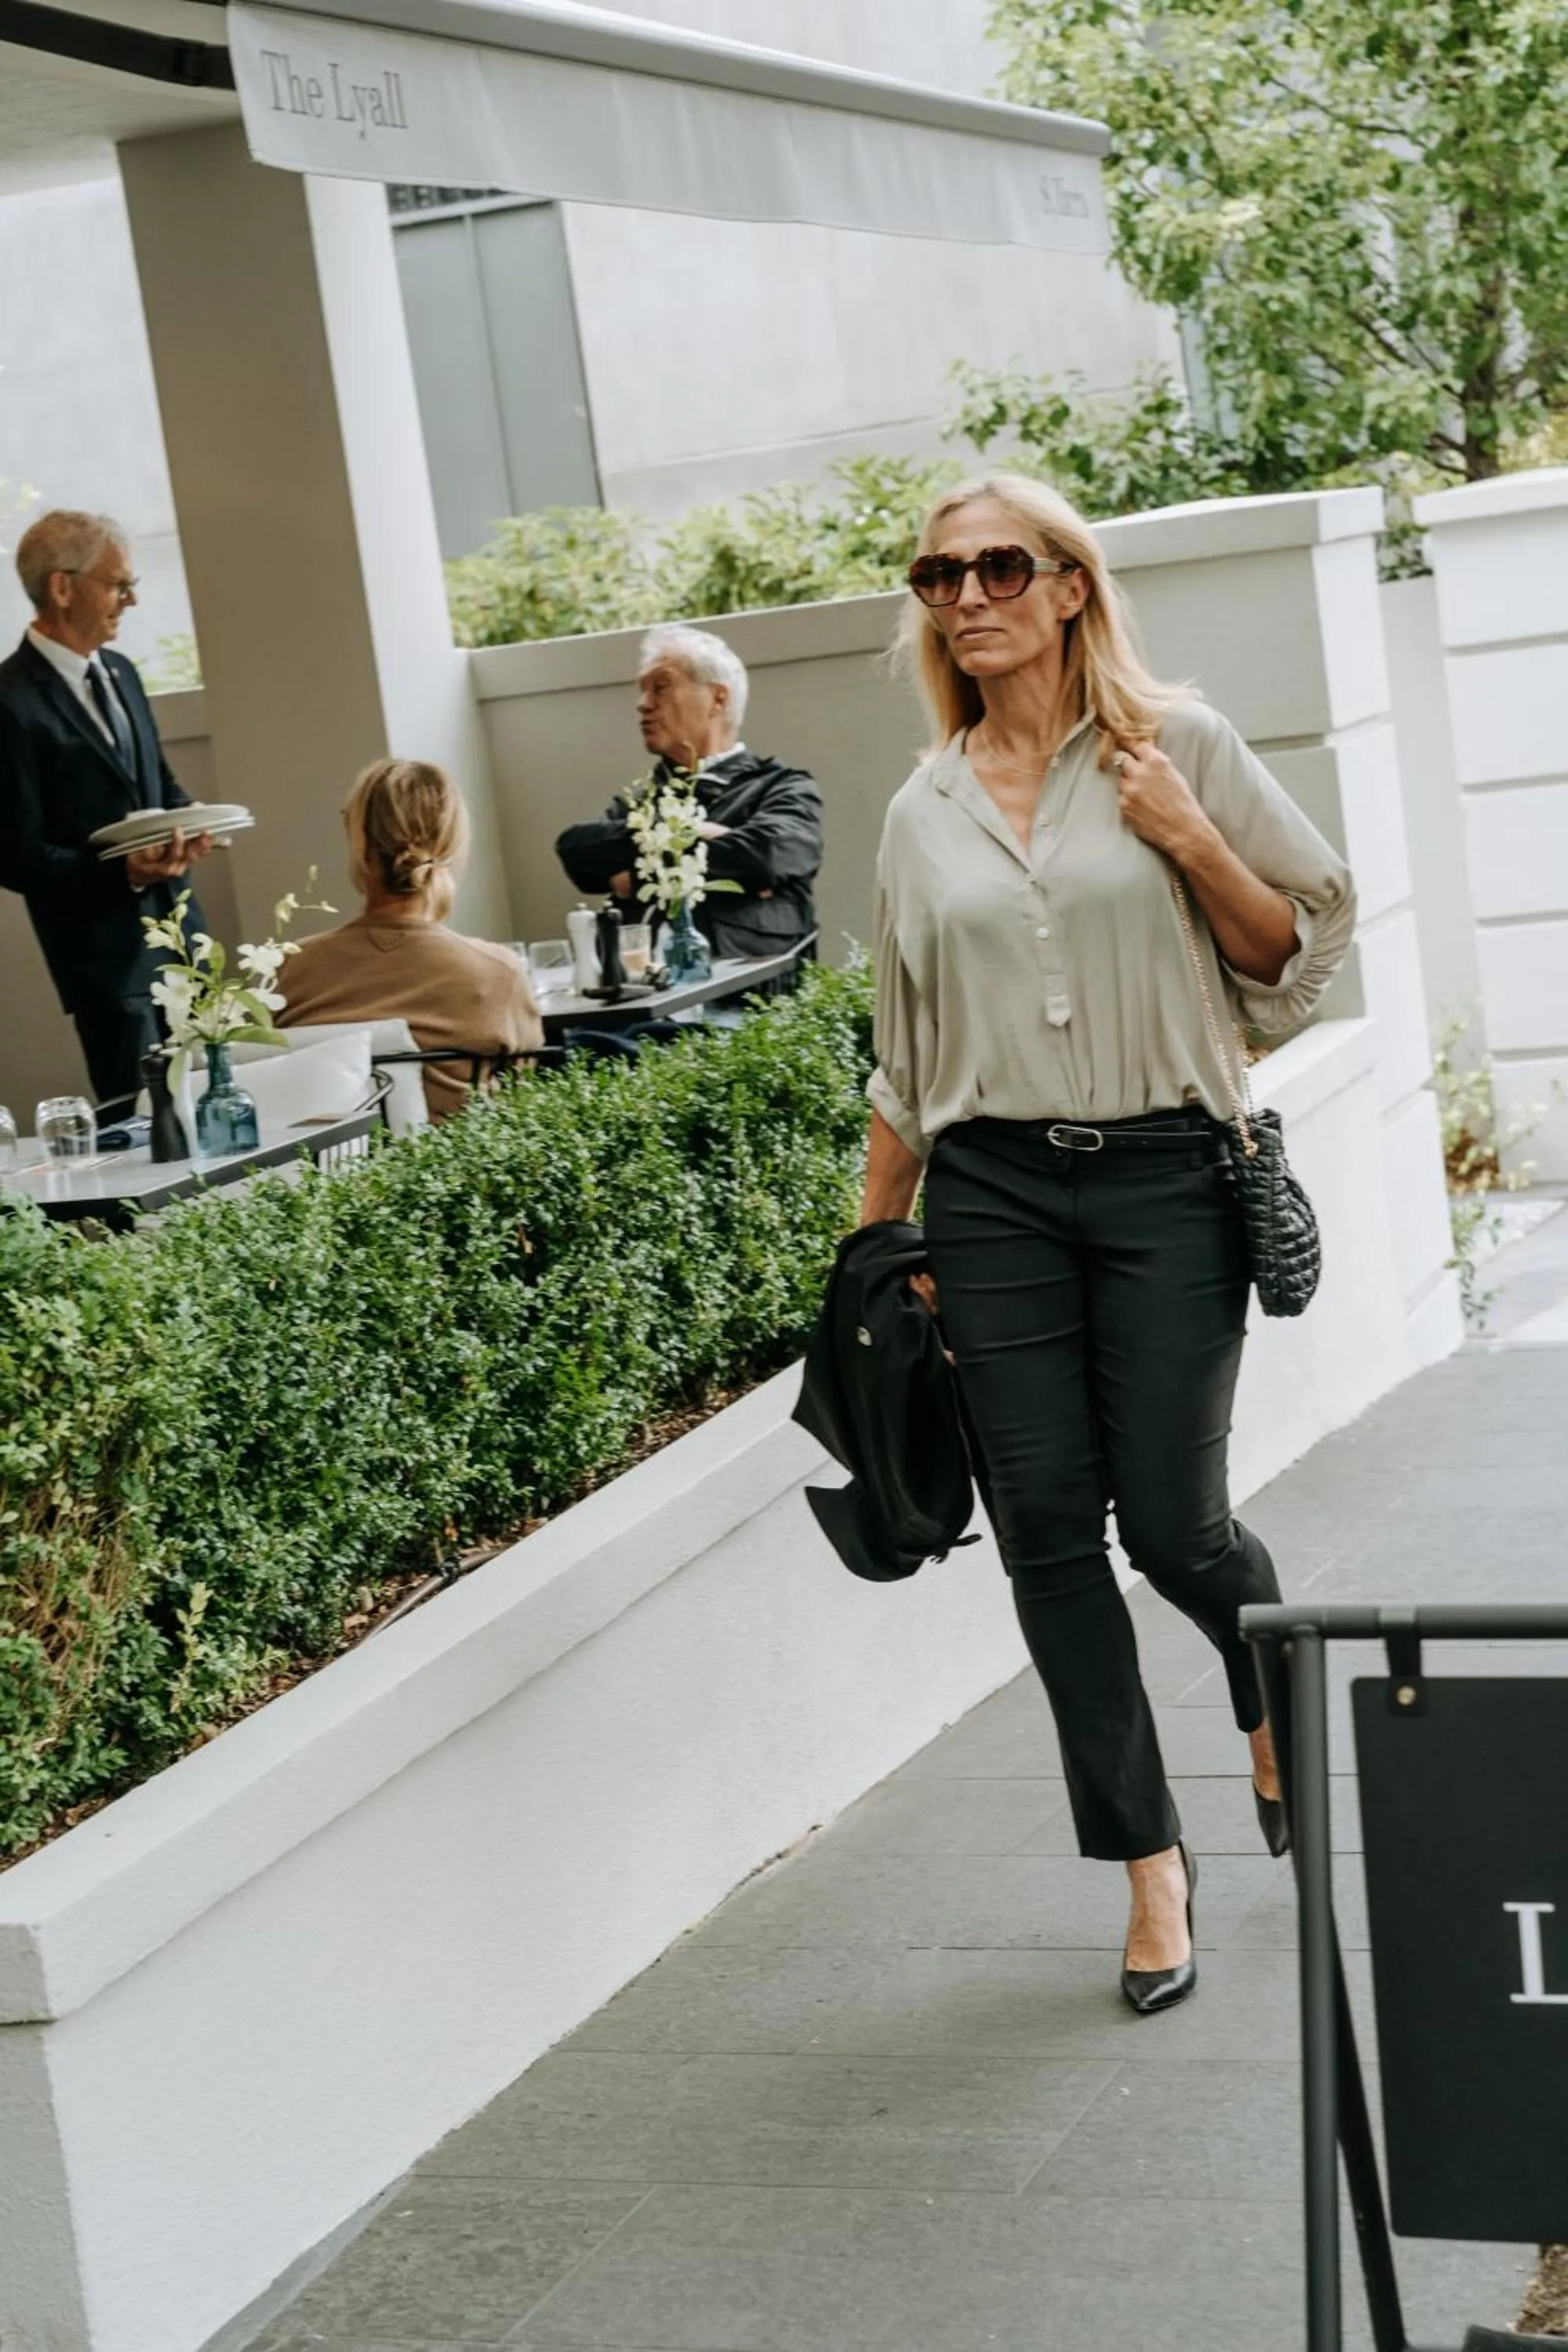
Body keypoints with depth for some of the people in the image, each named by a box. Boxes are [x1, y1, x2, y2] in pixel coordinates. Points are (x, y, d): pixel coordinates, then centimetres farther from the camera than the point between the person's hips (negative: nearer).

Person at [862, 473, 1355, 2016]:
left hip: (1161, 1176, -3)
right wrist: (877, 1241, 13)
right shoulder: (924, 813, 10)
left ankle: (1274, 1697, 33)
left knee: (1172, 1524, -3)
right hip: (991, 1194, 3)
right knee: (1048, 1539, 0)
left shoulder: (1176, 745, 1)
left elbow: (1301, 942, 5)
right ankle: (1149, 1861, 14)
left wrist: (1194, 844, -11)